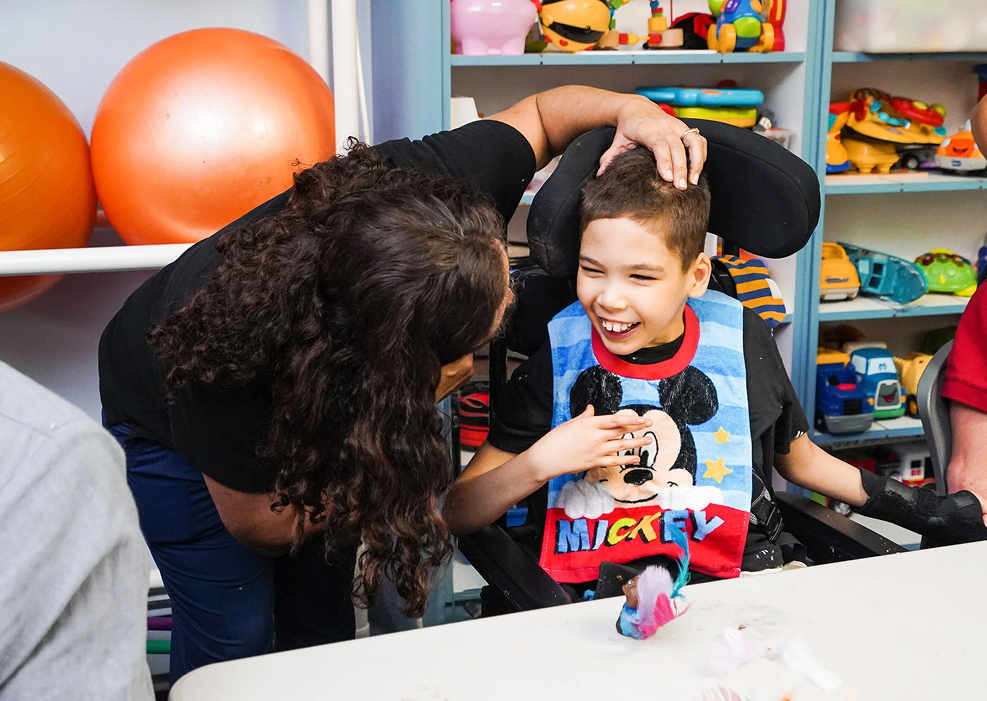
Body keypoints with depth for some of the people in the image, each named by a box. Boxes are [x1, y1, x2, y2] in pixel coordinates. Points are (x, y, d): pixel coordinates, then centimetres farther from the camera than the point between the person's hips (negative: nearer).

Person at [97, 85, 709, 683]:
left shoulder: (433, 184, -36)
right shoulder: (232, 372, -46)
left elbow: (539, 113, -14)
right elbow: (259, 526, -27)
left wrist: (629, 108, -35)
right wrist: (404, 410, -37)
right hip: (171, 425, -4)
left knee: (322, 619, 13)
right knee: (233, 637, 0)